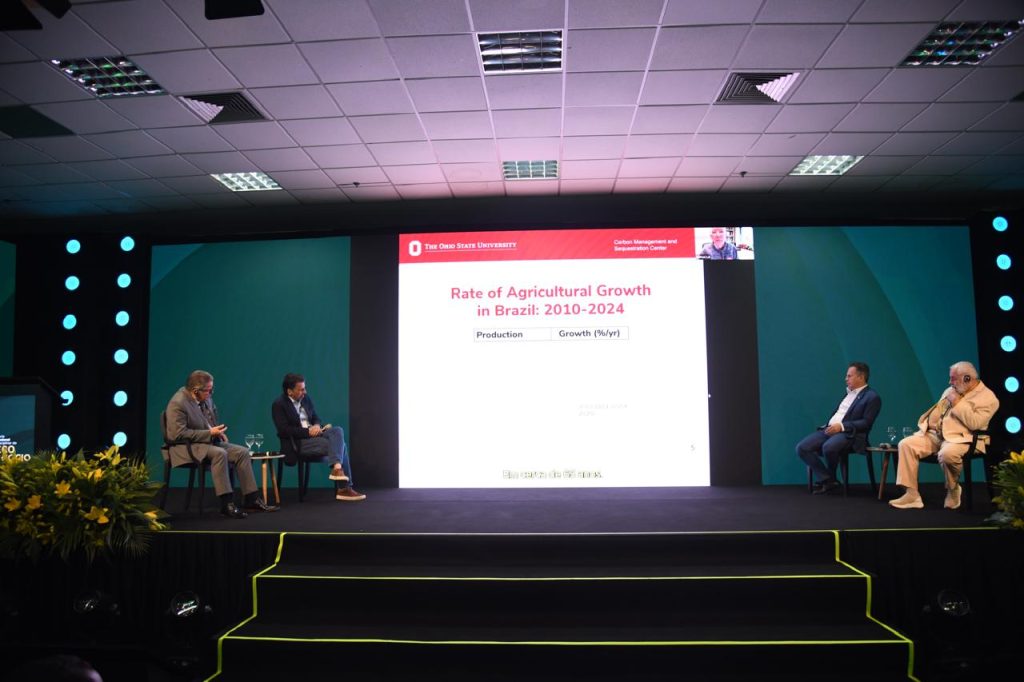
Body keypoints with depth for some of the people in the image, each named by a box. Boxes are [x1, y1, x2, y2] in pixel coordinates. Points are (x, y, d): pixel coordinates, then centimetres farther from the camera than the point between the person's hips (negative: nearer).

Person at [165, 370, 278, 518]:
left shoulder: (206, 397, 3)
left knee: (243, 452, -8)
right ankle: (227, 504, -30)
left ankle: (251, 499, -7)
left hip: (209, 441, 8)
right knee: (220, 453, -34)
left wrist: (218, 431, 3)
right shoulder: (178, 403, -19)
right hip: (186, 447, -8)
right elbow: (178, 434, -24)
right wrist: (209, 433, -22)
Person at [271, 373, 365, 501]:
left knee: (338, 430, -24)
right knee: (339, 445, -24)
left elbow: (316, 418, 17)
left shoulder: (306, 398, 12)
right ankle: (345, 488, -22)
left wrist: (317, 426, -9)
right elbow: (284, 430, -17)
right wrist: (308, 431, -21)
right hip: (298, 442, -7)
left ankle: (337, 467, -39)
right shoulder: (279, 404, -9)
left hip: (313, 433, 7)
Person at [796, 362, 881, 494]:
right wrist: (829, 426, 6)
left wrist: (841, 426, -21)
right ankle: (826, 480, -7)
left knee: (828, 447, -38)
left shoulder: (872, 397, -3)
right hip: (830, 429, 8)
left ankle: (830, 479, -6)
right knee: (802, 448, -13)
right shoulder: (849, 392, 22)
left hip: (849, 434, -8)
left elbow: (866, 423, -11)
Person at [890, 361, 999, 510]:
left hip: (961, 438, -7)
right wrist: (928, 423, 5)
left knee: (947, 454, -40)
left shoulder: (988, 397, -4)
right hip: (935, 434, 7)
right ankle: (911, 494, -19)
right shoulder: (951, 391, 20)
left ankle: (953, 490, -7)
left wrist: (957, 403, -13)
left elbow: (974, 423, -17)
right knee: (906, 444, -17)